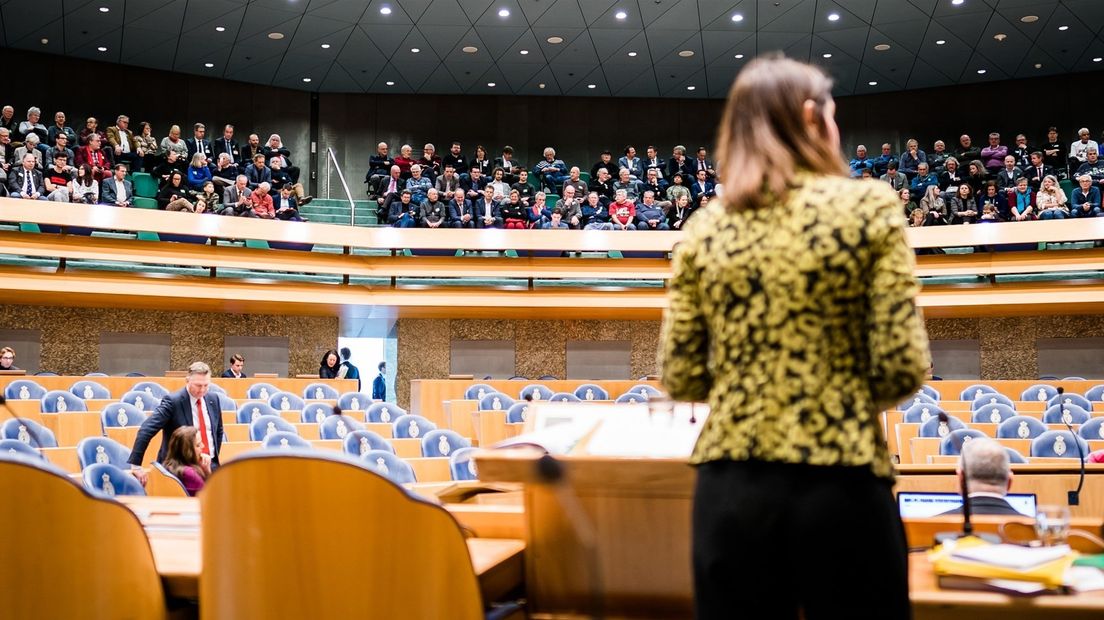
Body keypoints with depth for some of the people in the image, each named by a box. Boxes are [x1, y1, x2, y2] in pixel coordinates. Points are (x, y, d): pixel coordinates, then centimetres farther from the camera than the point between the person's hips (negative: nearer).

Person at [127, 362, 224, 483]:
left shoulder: (213, 400, 6)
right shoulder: (173, 401, -13)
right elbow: (146, 430, -21)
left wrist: (213, 457, 12)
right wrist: (135, 465, -25)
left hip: (210, 465, 6)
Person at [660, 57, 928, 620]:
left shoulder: (703, 228, 4)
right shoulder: (869, 206, -5)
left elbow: (680, 378, 3)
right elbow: (902, 367, -9)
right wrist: (849, 397, 11)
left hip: (729, 487, 3)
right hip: (842, 484, -3)